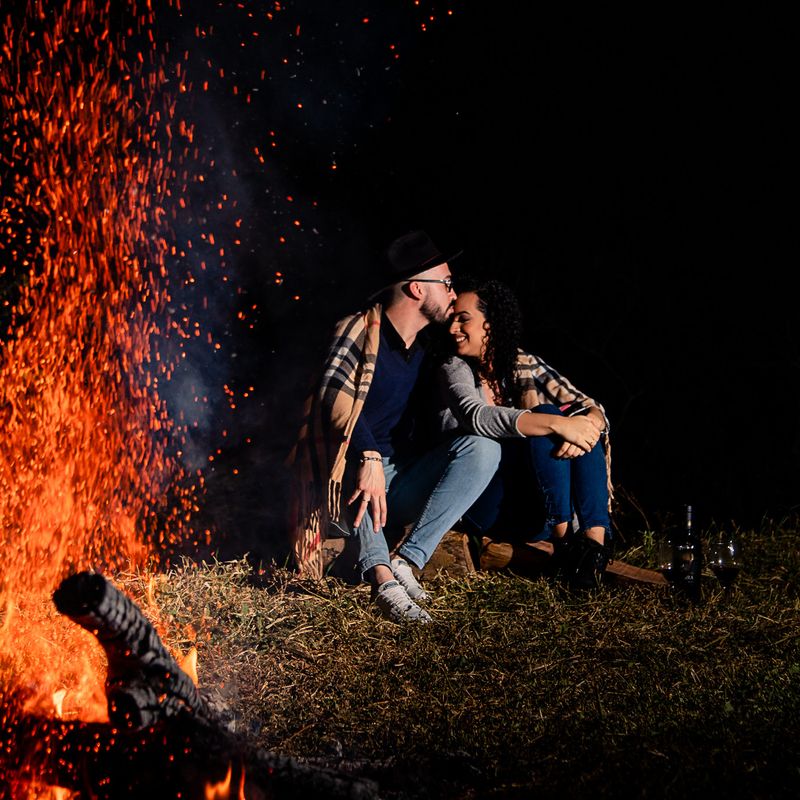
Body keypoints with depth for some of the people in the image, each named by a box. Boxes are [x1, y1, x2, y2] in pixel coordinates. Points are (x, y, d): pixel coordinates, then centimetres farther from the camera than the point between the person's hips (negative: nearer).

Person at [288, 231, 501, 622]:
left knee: (484, 447, -16)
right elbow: (335, 395, -24)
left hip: (398, 487, 5)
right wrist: (369, 457, -38)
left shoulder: (427, 348, 16)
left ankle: (406, 561, -27)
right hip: (348, 491, -5)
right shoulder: (360, 329, -5)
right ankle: (382, 577, -50)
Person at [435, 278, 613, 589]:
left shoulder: (526, 366, 8)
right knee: (545, 417, -23)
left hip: (531, 506, 4)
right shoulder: (455, 369, -3)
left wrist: (589, 423, -28)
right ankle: (562, 537, -25)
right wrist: (557, 424, -35)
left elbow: (591, 409, -2)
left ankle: (595, 537, -30)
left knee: (581, 423, -18)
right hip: (483, 509, -4)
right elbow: (476, 416, -25)